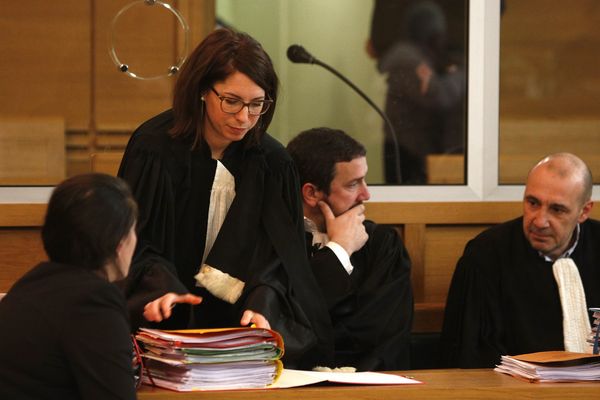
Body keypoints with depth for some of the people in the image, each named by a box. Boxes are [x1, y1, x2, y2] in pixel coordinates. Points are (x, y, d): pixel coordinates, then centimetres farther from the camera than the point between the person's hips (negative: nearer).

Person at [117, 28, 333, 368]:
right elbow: (134, 244, -7)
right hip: (168, 319, -3)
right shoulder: (155, 149, -8)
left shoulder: (273, 163, 1)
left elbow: (275, 255, -1)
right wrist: (163, 288, -27)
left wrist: (262, 306, -22)